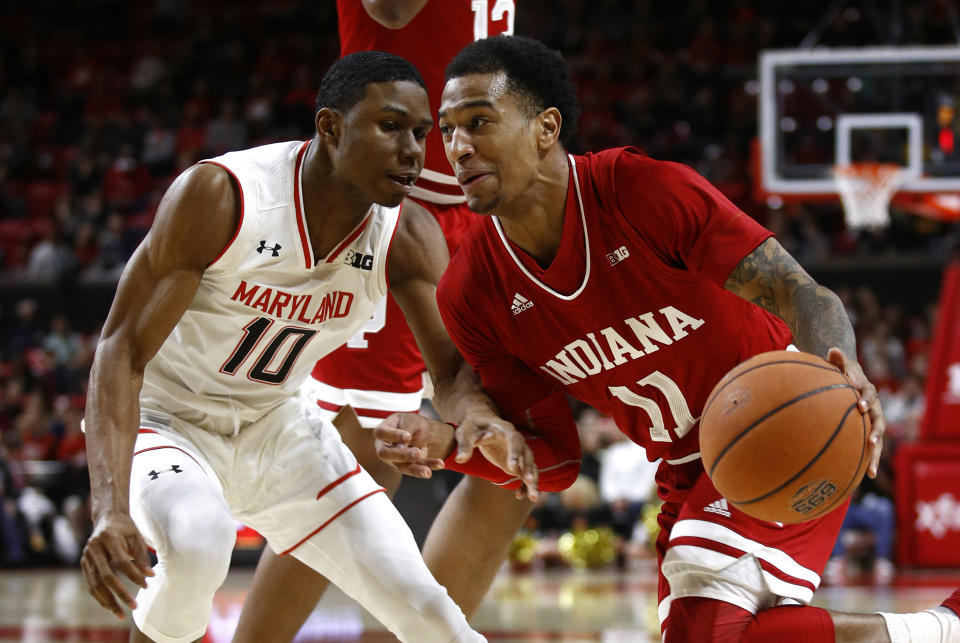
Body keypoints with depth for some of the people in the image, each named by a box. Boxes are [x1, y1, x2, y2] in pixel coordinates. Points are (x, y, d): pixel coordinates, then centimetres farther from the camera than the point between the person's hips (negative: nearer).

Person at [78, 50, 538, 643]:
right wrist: (111, 510, -41)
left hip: (274, 429, 5)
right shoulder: (220, 195, -28)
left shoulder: (409, 236, -13)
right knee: (198, 540, -37)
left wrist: (480, 415, -38)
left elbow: (453, 370, -11)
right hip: (166, 419, -5)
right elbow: (123, 351, -28)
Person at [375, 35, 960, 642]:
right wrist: (450, 443, -19)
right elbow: (554, 460, 1)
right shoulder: (471, 294, -8)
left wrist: (839, 372, -46)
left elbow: (802, 296, -22)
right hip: (691, 473, 7)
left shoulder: (646, 189, -22)